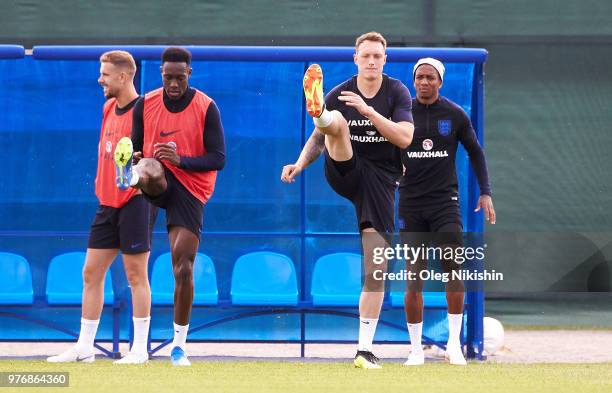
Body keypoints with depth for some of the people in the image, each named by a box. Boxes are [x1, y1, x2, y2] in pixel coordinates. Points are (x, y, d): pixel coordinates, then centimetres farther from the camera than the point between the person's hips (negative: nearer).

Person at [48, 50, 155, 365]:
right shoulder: (109, 108, 13)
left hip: (135, 200, -8)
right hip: (108, 202, 8)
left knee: (136, 275, -3)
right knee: (91, 273, 8)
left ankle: (140, 349, 4)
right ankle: (84, 348, 14)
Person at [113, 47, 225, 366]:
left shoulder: (206, 108, -4)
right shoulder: (145, 105, 3)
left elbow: (218, 159, -7)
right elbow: (136, 149, 10)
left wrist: (181, 160, -23)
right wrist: (134, 162, -15)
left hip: (191, 189, -2)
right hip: (158, 182, 3)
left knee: (183, 267, -6)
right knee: (151, 169, -36)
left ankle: (179, 345, 2)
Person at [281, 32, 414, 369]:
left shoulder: (397, 92, -2)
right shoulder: (339, 95, 1)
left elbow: (405, 138, -16)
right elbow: (317, 139, 10)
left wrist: (368, 110, -25)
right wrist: (300, 164, -9)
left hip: (380, 180, 0)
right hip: (344, 173, 0)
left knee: (375, 264, -6)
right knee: (337, 121, -27)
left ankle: (365, 349, -2)